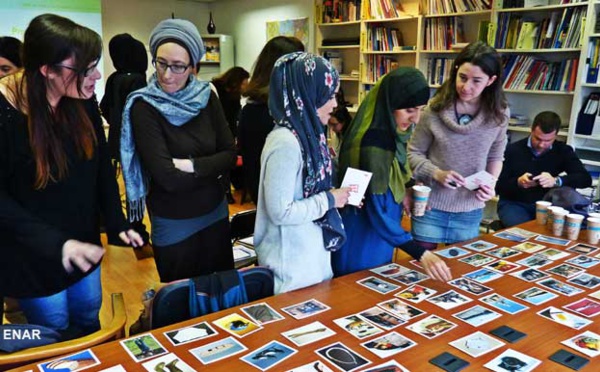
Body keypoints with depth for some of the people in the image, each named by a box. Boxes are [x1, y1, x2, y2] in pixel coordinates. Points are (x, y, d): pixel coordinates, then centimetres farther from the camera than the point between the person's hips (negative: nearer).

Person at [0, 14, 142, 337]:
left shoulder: (82, 100, -8)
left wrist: (117, 224, -6)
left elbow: (101, 164, 2)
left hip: (83, 244, 5)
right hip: (33, 257, -4)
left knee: (89, 323, 24)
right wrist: (54, 244, -31)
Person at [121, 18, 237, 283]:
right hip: (173, 223, -4)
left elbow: (230, 155, -6)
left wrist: (193, 166, -20)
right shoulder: (143, 107, -18)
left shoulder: (207, 98, -4)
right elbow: (168, 178, -23)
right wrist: (212, 169, -12)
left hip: (215, 213, 4)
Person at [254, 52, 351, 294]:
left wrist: (336, 196, 1)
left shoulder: (305, 134, 3)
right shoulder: (286, 143, -25)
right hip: (292, 260, -9)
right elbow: (281, 212, -26)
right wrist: (329, 200, -17)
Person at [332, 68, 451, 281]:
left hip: (377, 240, 9)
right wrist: (421, 254, -31)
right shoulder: (374, 143, -27)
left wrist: (402, 195, -1)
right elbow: (376, 211, -29)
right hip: (361, 243, -9)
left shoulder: (387, 134, 0)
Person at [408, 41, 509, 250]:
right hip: (430, 207, -2)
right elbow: (414, 152, -4)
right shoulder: (436, 108, -12)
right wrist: (436, 173, -20)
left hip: (470, 212, 2)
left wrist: (490, 183, -9)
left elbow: (495, 157, 9)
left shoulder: (499, 114, -5)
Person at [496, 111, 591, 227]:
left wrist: (556, 181, -25)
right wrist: (518, 183, -24)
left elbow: (586, 179, -8)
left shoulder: (563, 151, 5)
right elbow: (499, 187, -3)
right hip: (514, 204, -2)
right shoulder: (513, 150, -5)